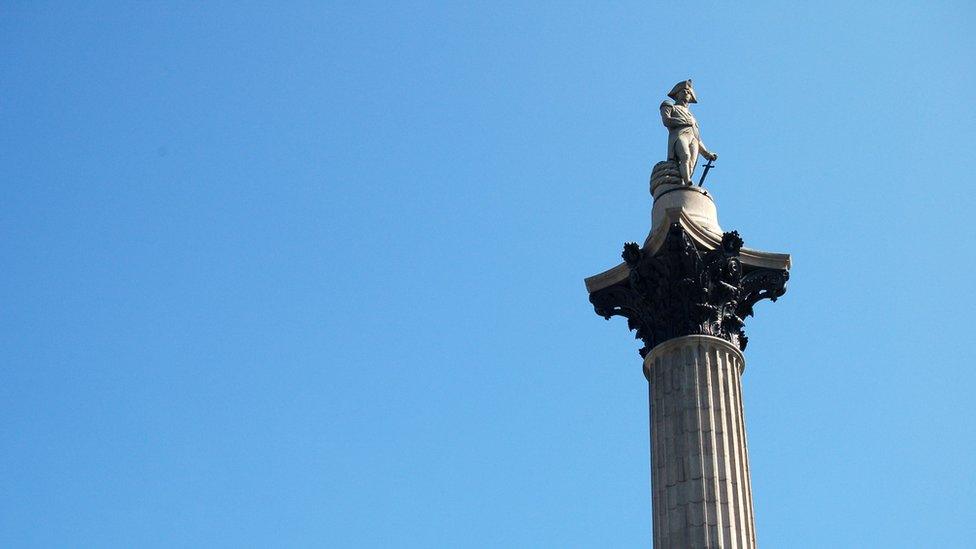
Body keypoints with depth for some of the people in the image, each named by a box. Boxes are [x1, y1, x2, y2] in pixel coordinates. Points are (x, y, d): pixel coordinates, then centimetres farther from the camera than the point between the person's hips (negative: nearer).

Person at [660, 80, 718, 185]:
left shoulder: (691, 116, 42)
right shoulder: (669, 106, 27)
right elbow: (666, 120, 5)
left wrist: (707, 154, 25)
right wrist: (686, 122, 4)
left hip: (693, 138, 5)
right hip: (678, 135, -5)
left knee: (691, 164, -25)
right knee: (685, 156, -35)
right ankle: (687, 183, -56)